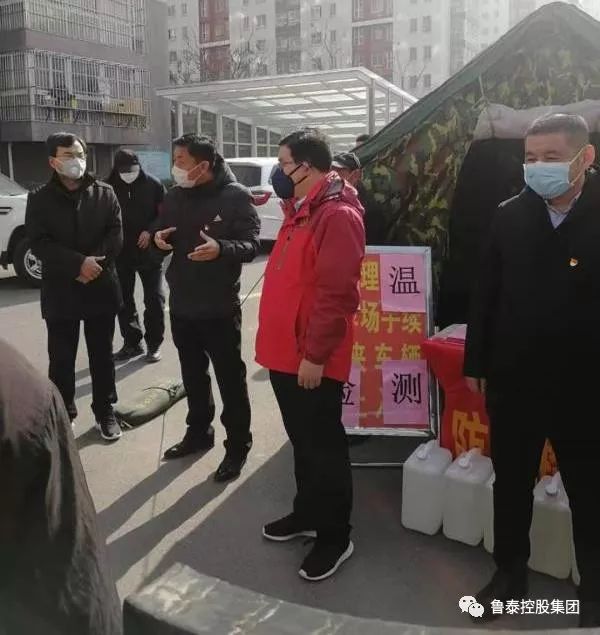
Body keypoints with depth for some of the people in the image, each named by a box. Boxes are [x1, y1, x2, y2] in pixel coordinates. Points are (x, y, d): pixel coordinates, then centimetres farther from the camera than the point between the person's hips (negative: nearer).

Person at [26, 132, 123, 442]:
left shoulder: (104, 193, 4)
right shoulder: (39, 199, 0)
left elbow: (115, 235, -3)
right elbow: (39, 243, -9)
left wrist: (94, 263, -17)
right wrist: (79, 263, -21)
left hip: (101, 288, 1)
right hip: (60, 291, -1)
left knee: (102, 355, 11)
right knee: (61, 359, 7)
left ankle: (105, 411, 24)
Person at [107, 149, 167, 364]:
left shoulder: (153, 184, -4)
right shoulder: (109, 186, 1)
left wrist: (150, 232, -15)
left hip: (149, 251, -2)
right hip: (121, 252, 3)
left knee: (154, 299, 1)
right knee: (124, 300, 8)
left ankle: (154, 344, 12)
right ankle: (132, 343, 21)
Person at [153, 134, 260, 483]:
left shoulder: (236, 196, -11)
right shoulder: (176, 195, 7)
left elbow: (251, 245, -15)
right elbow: (162, 230, 17)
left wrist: (221, 249, -35)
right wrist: (159, 237, -7)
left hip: (220, 307, -6)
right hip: (182, 303, 6)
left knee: (230, 378, 3)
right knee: (193, 375, 18)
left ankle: (238, 445, 16)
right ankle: (199, 432, 35)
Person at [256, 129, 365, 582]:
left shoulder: (337, 215, -18)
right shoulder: (300, 210, 14)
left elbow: (337, 293, -22)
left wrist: (315, 354, -21)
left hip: (313, 360, -9)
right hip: (286, 352, 9)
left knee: (323, 446, 3)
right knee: (301, 441, 20)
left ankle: (335, 536, 19)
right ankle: (307, 514, 36)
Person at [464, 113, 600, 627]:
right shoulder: (510, 216, -1)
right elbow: (486, 294, 3)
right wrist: (477, 363, 5)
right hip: (513, 382, 3)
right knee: (511, 485, 18)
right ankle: (510, 571, 40)